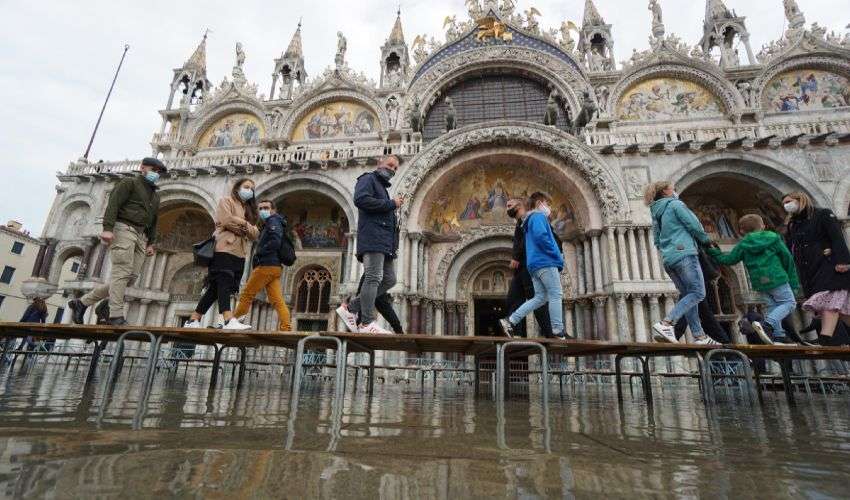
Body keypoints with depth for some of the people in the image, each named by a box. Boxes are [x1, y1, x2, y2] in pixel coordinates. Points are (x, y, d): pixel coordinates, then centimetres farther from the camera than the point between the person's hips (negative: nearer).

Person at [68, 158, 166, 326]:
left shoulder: (155, 195, 28)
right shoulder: (129, 183, 7)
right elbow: (113, 204, -7)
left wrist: (151, 243, 14)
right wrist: (107, 228, -19)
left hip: (141, 236, 7)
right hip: (124, 228, -7)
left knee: (131, 276, -3)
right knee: (122, 272, -15)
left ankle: (82, 302, 8)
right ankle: (116, 316, -16)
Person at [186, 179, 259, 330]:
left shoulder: (249, 210, 27)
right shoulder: (226, 200, 9)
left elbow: (255, 234, 14)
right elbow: (226, 220, -11)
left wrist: (245, 226, -6)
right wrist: (244, 223, 2)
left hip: (240, 254, 7)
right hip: (225, 249, -7)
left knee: (215, 288, 4)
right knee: (224, 284, -19)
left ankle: (193, 321, 8)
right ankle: (229, 321, -33)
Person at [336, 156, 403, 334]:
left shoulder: (383, 187, 32)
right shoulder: (368, 179, 5)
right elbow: (361, 199, -16)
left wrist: (395, 206, 13)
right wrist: (391, 204, -11)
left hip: (385, 242, 9)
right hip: (372, 238, -9)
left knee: (389, 280, 3)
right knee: (373, 278, -15)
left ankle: (350, 308, 7)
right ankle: (367, 323, -14)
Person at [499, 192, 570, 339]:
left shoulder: (531, 220, 28)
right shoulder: (538, 216, -3)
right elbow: (541, 236, -21)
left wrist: (555, 256, 19)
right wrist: (556, 254, -13)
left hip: (535, 264, 9)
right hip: (545, 262, -9)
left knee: (540, 297, 5)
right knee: (556, 295, -5)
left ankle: (510, 321, -1)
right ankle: (558, 332, -4)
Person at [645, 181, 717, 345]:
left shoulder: (656, 214, 22)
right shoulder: (675, 204, 0)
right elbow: (694, 225, -5)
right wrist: (706, 240, 12)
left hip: (668, 260, 8)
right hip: (684, 254, -8)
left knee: (687, 295, 9)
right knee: (698, 293, -9)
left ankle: (699, 336, 6)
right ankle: (665, 324, -23)